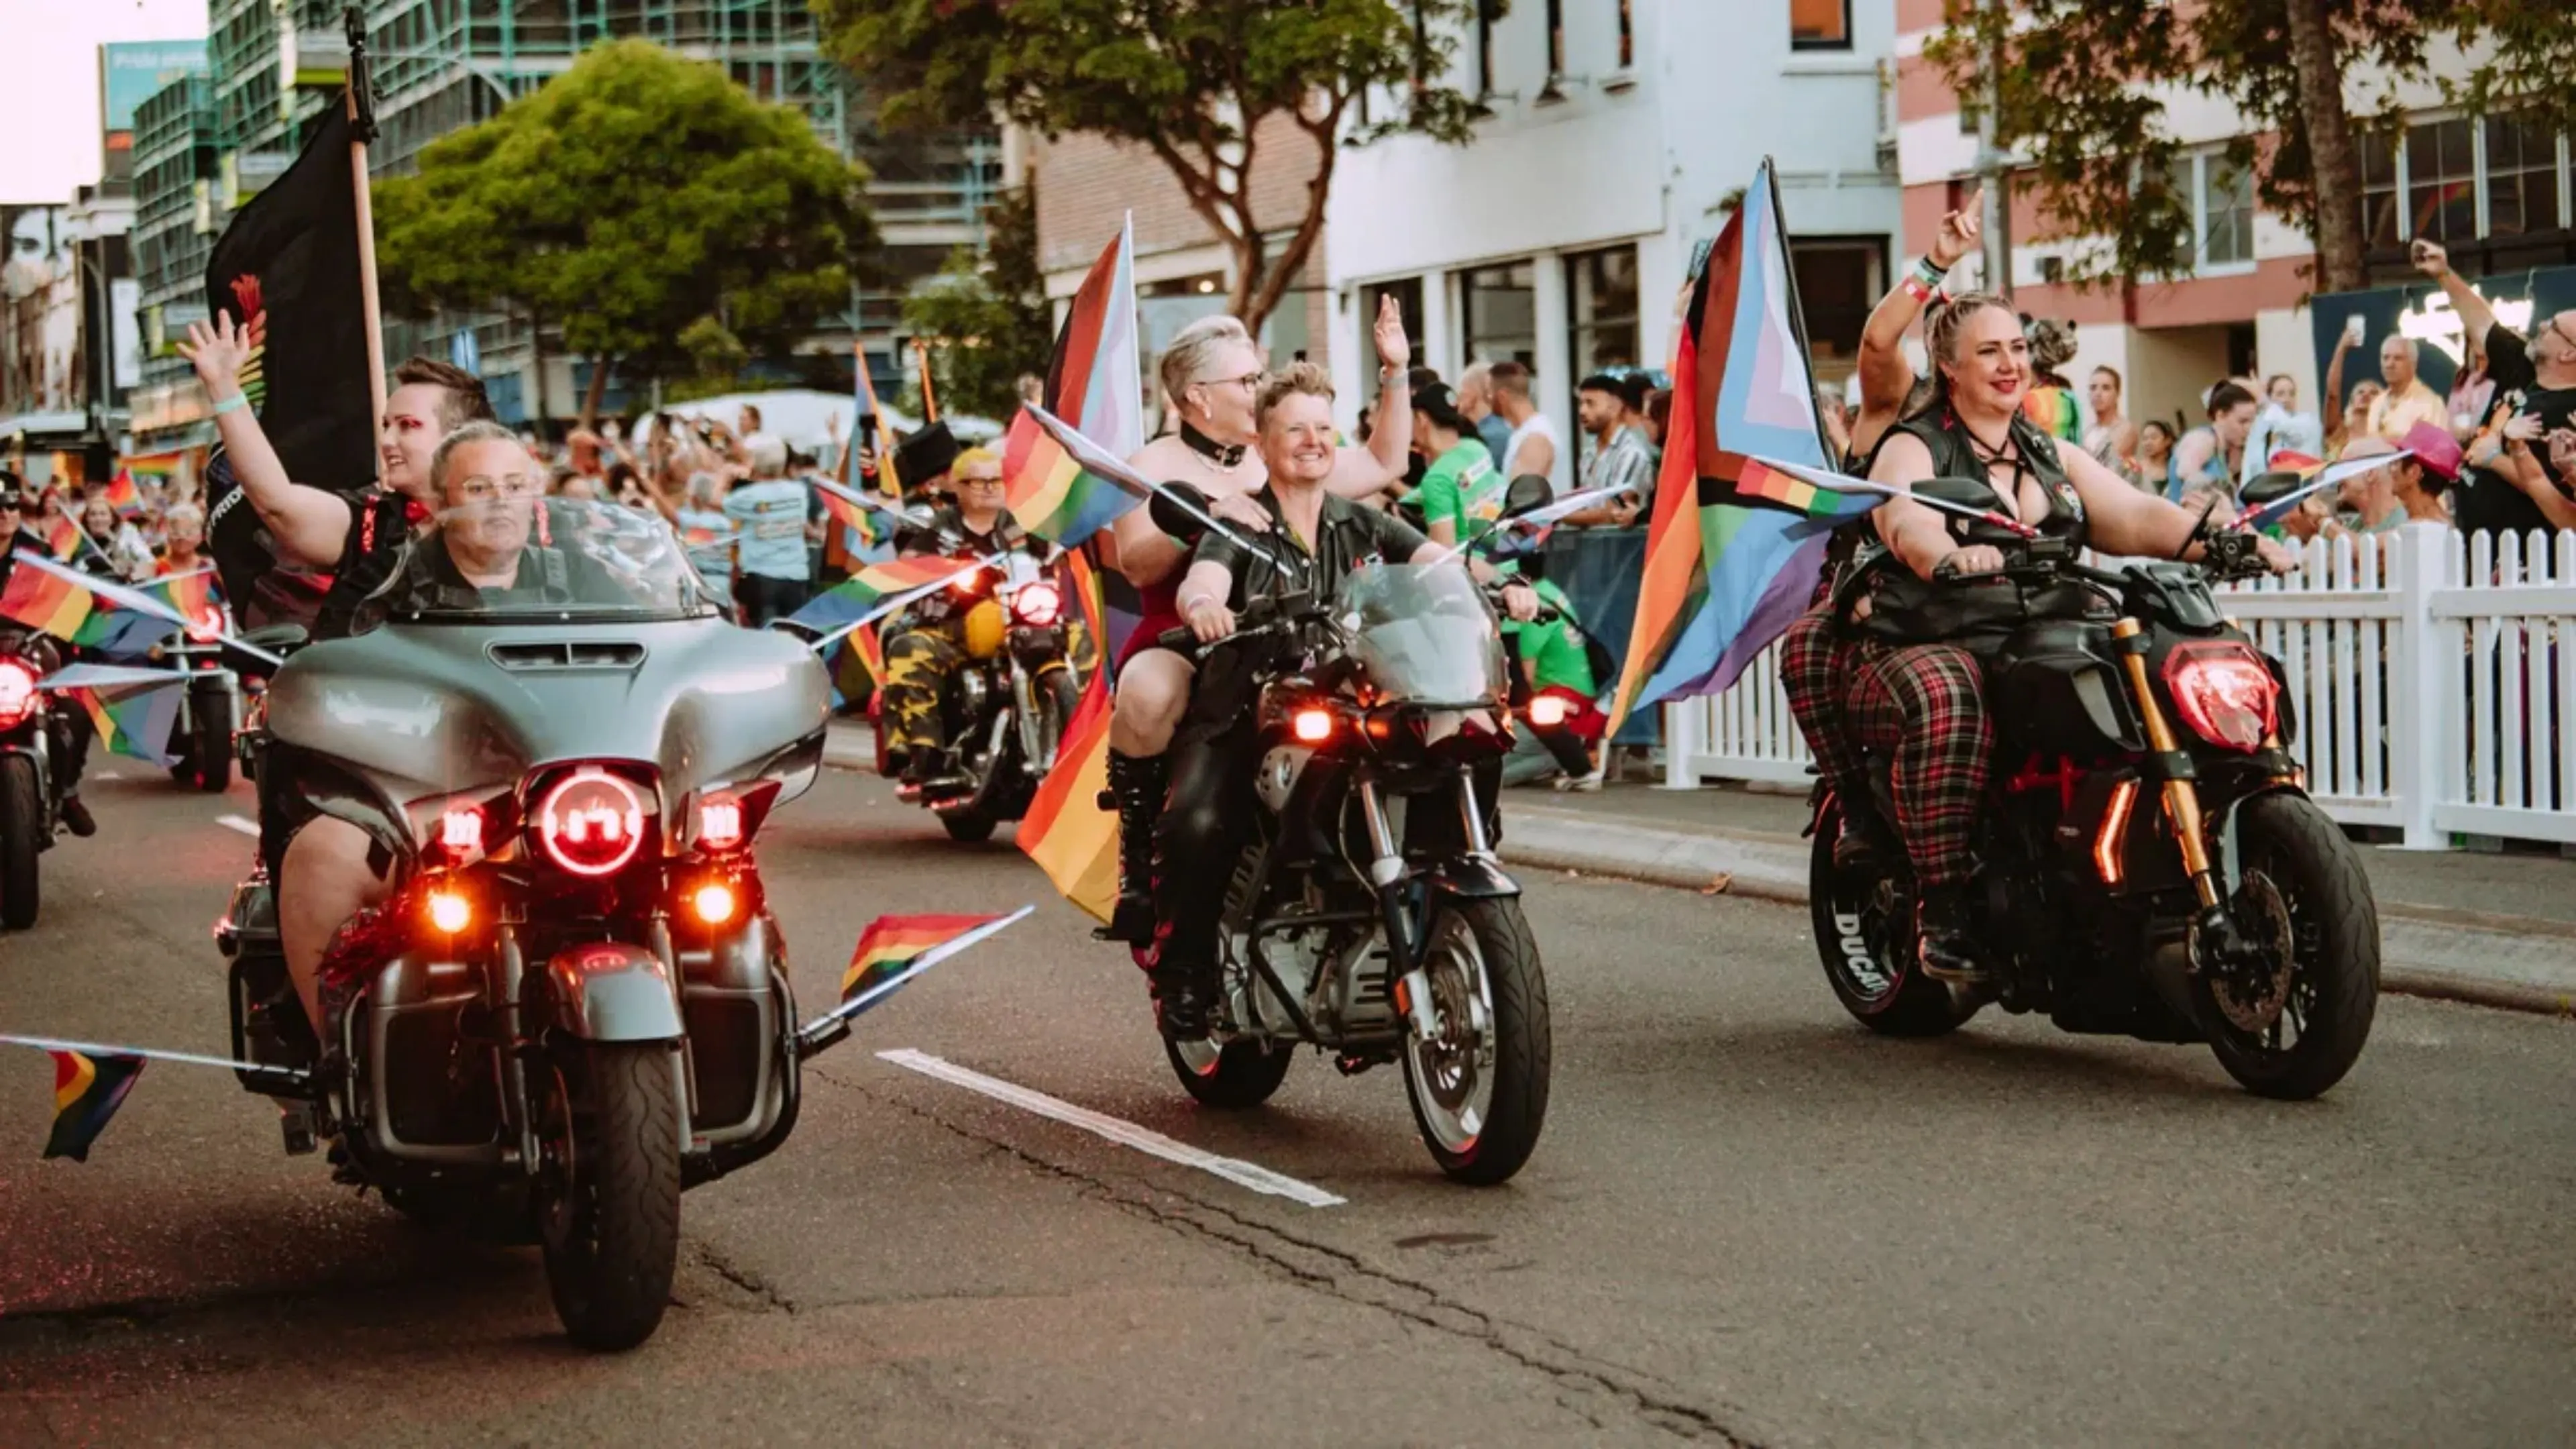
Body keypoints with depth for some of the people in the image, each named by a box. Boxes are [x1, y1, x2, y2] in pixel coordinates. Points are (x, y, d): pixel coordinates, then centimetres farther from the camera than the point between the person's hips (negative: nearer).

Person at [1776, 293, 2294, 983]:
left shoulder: (2056, 458, 23)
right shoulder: (1912, 450, 5)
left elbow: (2136, 514, 8)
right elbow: (1907, 521, -18)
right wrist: (1951, 556, -41)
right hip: (1929, 649, -5)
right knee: (1946, 702, -38)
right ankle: (1943, 911, -34)